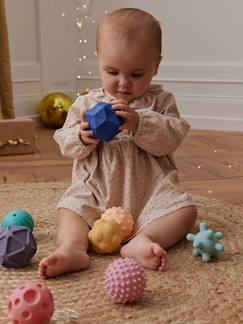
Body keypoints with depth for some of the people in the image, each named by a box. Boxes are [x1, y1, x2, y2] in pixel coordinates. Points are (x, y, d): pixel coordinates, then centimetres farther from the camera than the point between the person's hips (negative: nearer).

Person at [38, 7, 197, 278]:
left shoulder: (160, 100, 1)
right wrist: (82, 138, -21)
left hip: (150, 190, -1)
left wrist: (138, 124, -28)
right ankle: (73, 247, -39)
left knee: (185, 210, -20)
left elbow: (171, 139, -12)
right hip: (96, 189, 1)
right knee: (70, 206, -19)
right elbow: (66, 143, 3)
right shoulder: (86, 103, 5)